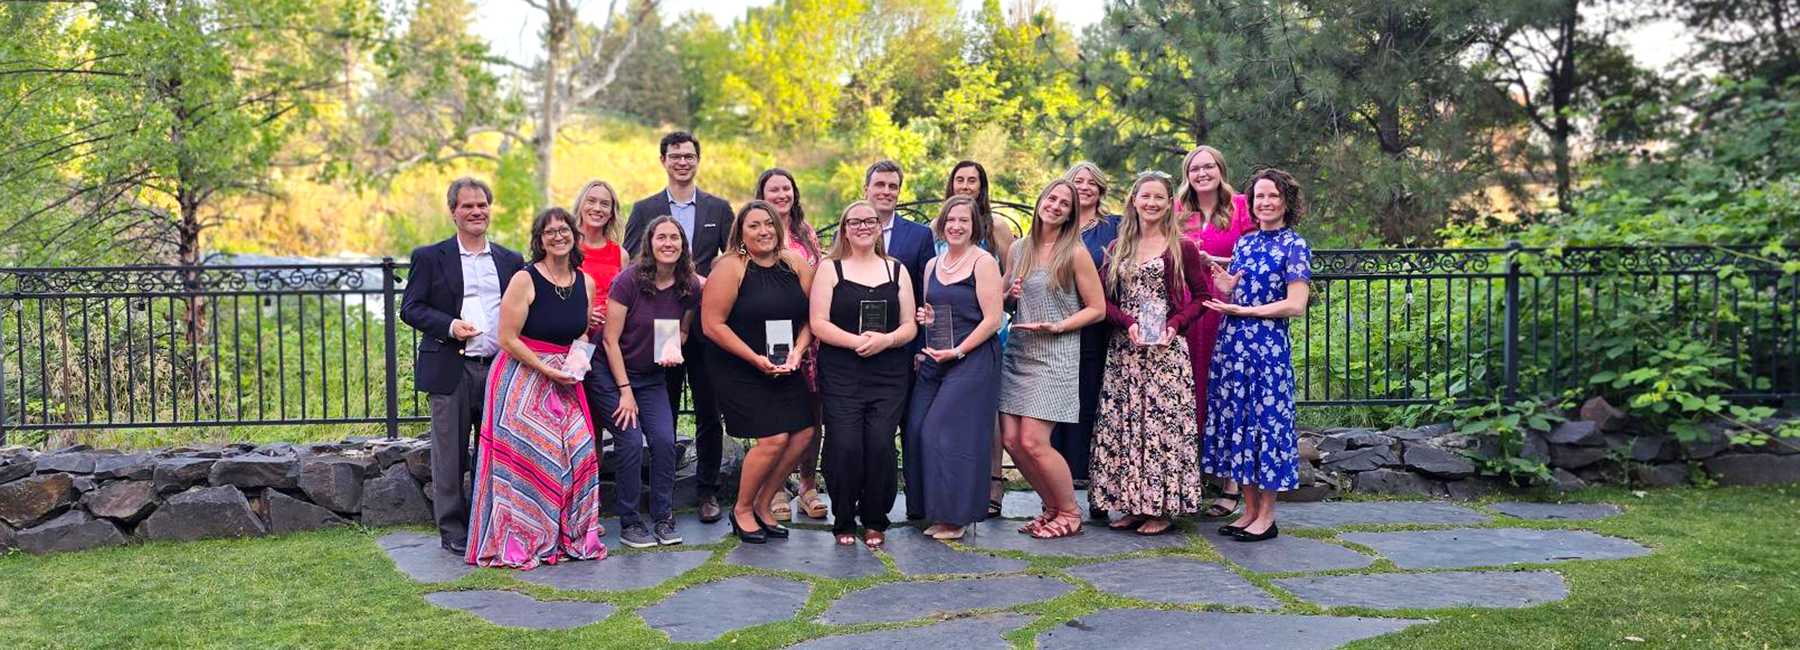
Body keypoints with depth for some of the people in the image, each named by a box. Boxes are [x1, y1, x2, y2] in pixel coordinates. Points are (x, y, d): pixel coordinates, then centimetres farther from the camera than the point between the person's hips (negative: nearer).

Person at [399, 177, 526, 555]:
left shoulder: (511, 262, 13)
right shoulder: (430, 258, 4)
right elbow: (410, 309, -1)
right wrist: (449, 326, -16)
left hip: (499, 369, 3)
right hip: (451, 371, -3)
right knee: (450, 454, 1)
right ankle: (453, 531, 10)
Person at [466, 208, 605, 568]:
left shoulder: (585, 282, 7)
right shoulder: (524, 280, -10)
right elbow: (508, 339, -11)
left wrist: (579, 356, -3)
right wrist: (548, 370, -15)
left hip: (564, 381, 5)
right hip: (522, 377, -5)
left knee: (576, 452, -4)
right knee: (526, 455, -9)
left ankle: (567, 536, 10)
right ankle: (519, 541, 3)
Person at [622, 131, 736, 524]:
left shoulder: (719, 209, 9)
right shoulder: (644, 210, 7)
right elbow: (631, 265, 1)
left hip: (707, 325, 0)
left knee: (709, 413, 4)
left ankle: (708, 490, 12)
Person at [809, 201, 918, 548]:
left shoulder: (897, 270, 14)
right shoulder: (830, 269, 7)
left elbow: (910, 325, 10)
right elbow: (818, 323, -2)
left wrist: (887, 340, -11)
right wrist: (856, 341, -16)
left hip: (889, 375, 2)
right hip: (841, 375, -2)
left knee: (880, 446, -9)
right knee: (845, 447, -10)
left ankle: (875, 522, 8)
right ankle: (843, 522, 7)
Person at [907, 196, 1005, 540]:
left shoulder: (984, 262, -6)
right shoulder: (932, 266, 15)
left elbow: (993, 319, -11)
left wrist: (957, 351, -15)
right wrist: (926, 318, 2)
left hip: (973, 358, -7)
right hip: (935, 358, 7)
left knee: (948, 432, -9)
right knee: (919, 431, 0)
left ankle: (955, 516, 3)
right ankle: (933, 510, 12)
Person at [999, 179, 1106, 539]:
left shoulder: (1074, 253, -4)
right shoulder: (1019, 248, 11)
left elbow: (1097, 308, -3)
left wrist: (1056, 326, -15)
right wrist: (1011, 294, 1)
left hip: (1055, 355, -6)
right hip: (1017, 351, 6)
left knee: (1033, 442, -12)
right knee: (1011, 439, 0)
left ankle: (1069, 512, 8)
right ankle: (1052, 506, 20)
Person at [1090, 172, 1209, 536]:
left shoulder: (1181, 248, 1)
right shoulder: (1118, 248, 12)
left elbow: (1201, 296, 3)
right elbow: (1103, 300, 8)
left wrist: (1174, 325, -12)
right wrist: (1128, 323, -9)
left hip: (1165, 349, -4)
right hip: (1123, 350, 4)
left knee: (1163, 422, -5)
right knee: (1123, 422, 3)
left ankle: (1163, 508, 2)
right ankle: (1131, 504, 12)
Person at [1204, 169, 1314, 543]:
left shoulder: (1295, 246, -5)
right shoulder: (1243, 243, 14)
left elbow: (1295, 305, -12)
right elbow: (1232, 293, 13)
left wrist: (1242, 310, -12)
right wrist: (1210, 266, -1)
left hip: (1268, 346, -6)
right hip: (1231, 344, 7)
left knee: (1267, 420, -2)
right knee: (1236, 421, 8)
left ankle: (1267, 516, 7)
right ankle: (1250, 510, 18)